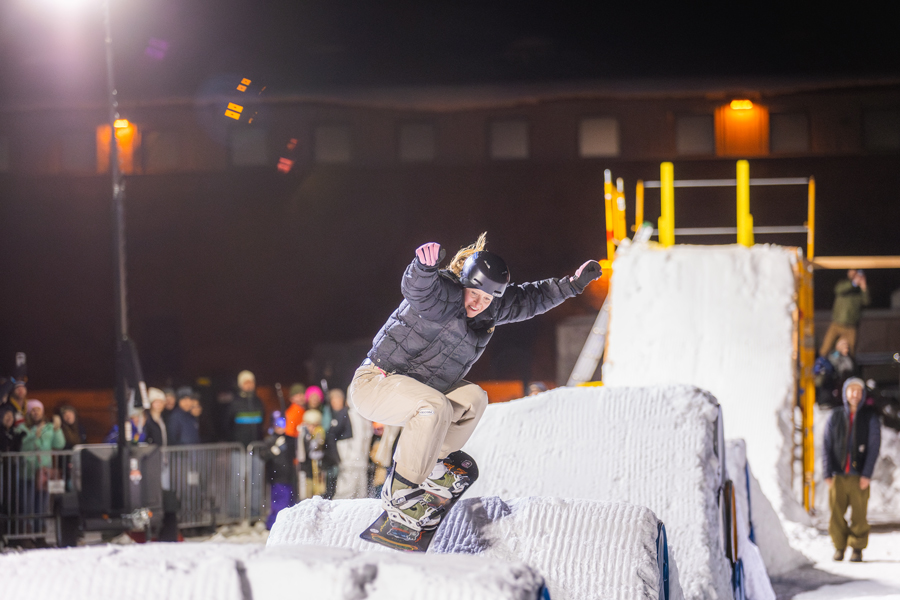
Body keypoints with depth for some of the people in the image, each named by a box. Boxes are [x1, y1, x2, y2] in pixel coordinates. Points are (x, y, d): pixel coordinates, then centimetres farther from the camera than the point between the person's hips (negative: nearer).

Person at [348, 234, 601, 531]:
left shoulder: (490, 309, 6)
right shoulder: (442, 298, -21)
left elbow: (528, 298, 21)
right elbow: (418, 289, -45)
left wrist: (572, 285, 21)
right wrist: (423, 267, -66)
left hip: (417, 389, 10)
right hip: (375, 383, -10)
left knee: (473, 398, 5)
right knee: (435, 408, -33)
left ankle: (429, 466, 17)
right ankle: (399, 492, -24)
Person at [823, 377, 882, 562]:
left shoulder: (870, 417, 4)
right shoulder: (835, 417, 8)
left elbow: (874, 447, 1)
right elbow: (827, 446, 9)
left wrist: (867, 474, -7)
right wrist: (828, 474, 1)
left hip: (859, 476, -2)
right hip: (838, 475, 2)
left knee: (859, 514, -4)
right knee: (836, 514, -1)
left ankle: (857, 548, 6)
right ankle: (839, 547, 11)